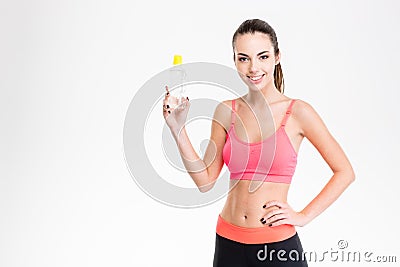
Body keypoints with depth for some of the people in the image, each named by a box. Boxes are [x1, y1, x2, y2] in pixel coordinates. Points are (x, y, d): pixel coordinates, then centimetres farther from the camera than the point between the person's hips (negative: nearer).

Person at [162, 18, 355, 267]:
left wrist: (303, 216, -7)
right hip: (228, 243, 3)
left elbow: (345, 172, -3)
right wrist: (177, 128, -5)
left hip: (278, 244, -3)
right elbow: (205, 180, 1)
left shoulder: (297, 112, -8)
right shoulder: (226, 112, 1)